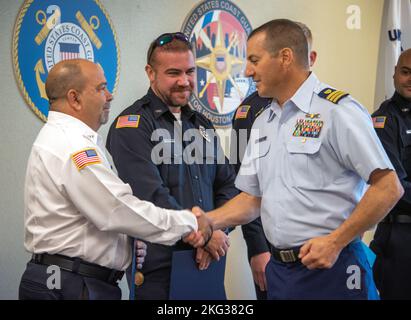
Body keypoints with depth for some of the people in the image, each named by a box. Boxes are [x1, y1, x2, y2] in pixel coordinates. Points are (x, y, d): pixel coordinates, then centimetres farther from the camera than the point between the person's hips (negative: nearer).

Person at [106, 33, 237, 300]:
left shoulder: (202, 124, 14)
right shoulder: (132, 126, -9)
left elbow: (228, 185, 11)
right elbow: (151, 197, -19)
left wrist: (217, 232, -7)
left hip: (207, 263, 6)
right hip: (158, 268, -6)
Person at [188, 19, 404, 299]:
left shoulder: (337, 111, -11)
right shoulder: (263, 123, 12)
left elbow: (388, 188, -14)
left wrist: (334, 241, -17)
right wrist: (207, 221, 1)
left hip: (332, 268, -7)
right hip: (279, 269, 7)